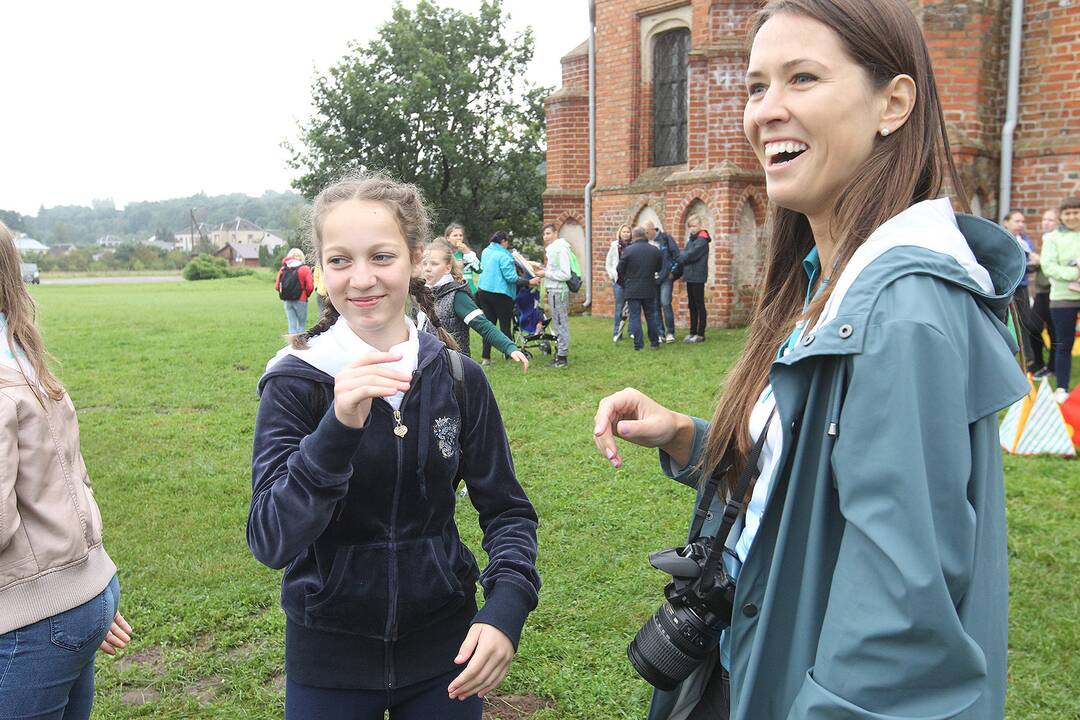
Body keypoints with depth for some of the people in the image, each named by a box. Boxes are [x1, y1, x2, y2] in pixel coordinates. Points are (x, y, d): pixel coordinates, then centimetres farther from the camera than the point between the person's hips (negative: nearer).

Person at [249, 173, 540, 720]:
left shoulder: (458, 377, -7)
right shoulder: (294, 383, -12)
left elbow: (506, 509, 0)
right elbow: (271, 542, -19)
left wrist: (506, 608, -16)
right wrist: (339, 428, -33)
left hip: (443, 646, 2)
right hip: (329, 656, -1)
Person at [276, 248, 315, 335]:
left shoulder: (283, 269, 4)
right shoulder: (305, 269, -6)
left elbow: (277, 286, 0)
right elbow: (310, 287, -12)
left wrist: (285, 293, 16)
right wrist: (306, 294, 8)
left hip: (287, 300, 3)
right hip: (300, 300, -3)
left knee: (291, 324, 9)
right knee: (301, 324, 9)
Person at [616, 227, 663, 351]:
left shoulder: (628, 250, -13)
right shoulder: (655, 250, 0)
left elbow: (620, 270, -7)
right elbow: (658, 268, 11)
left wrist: (624, 280, 13)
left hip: (632, 289, -3)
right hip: (649, 289, 3)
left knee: (635, 316, 1)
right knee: (651, 315, 15)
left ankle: (638, 344, -1)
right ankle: (655, 342, 20)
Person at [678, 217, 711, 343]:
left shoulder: (702, 240, -11)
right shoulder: (691, 239, 16)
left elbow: (691, 255, -18)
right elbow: (684, 253, 10)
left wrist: (679, 257, -5)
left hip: (698, 277, -8)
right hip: (690, 276, 8)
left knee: (699, 305, -3)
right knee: (692, 306, 11)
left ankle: (700, 334, 2)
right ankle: (693, 332, 18)